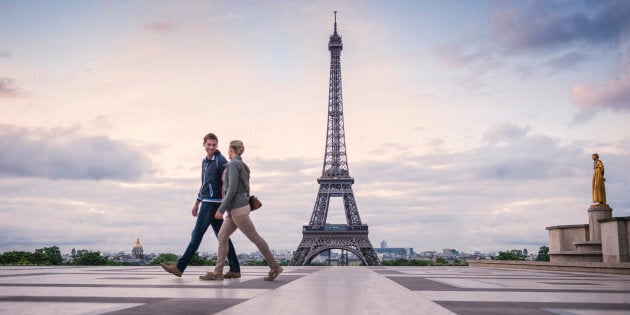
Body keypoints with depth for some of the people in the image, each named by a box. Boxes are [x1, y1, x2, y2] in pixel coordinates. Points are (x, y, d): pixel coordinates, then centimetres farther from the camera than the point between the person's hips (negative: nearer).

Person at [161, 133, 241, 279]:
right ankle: (235, 270, 8)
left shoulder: (221, 161, -9)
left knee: (197, 234, -4)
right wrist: (197, 202, 25)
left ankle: (180, 267, 2)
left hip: (213, 203, -9)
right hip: (206, 202, 9)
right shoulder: (205, 161, 18)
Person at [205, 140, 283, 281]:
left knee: (254, 238, -2)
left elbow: (232, 189, -22)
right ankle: (218, 272, 5)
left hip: (237, 208, -10)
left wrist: (221, 209, -20)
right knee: (222, 237, 6)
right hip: (239, 208, 10)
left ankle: (274, 267, 6)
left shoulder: (233, 164, -14)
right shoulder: (244, 166, 14)